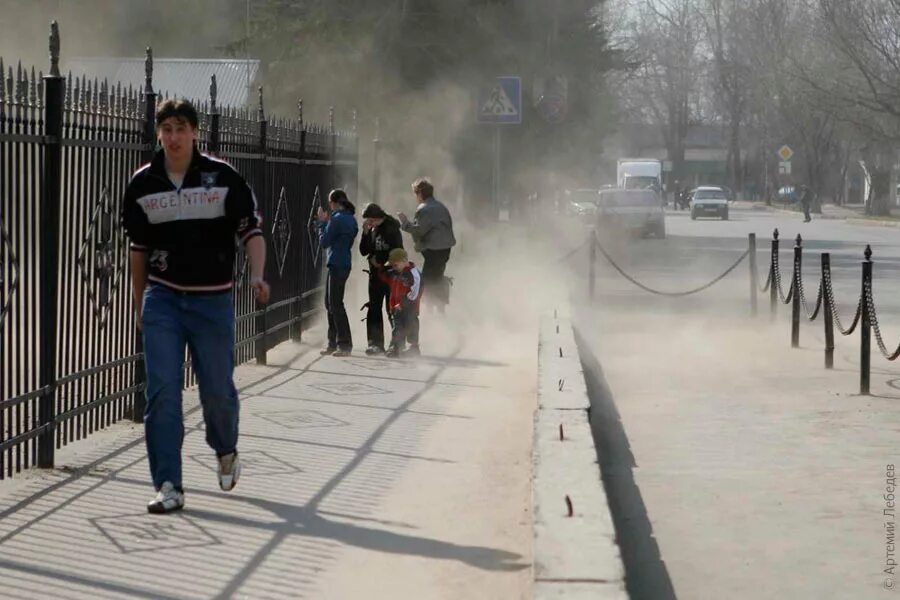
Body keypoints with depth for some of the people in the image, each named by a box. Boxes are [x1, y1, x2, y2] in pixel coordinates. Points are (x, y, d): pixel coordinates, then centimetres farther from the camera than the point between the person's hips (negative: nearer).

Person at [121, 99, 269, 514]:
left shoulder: (223, 177, -4)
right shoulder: (142, 184, 3)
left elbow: (251, 231, -2)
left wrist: (257, 275, -19)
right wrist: (139, 303, 18)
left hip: (213, 300, -1)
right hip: (162, 300, 1)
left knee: (217, 389, 5)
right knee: (162, 392, -7)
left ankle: (225, 451, 37)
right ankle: (168, 485, -4)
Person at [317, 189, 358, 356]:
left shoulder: (336, 219, -15)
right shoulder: (351, 219, 13)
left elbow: (324, 242, -12)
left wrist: (322, 222, -1)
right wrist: (326, 222, 12)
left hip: (336, 265, -9)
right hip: (345, 264, 9)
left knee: (335, 304, -5)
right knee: (331, 304, 16)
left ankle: (345, 345, -6)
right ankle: (333, 344, 19)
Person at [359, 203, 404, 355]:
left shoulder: (392, 229, -9)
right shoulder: (372, 231, 11)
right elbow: (363, 251, 8)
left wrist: (379, 259, -6)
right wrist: (365, 233, -3)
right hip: (376, 274, 7)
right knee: (374, 309, 2)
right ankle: (376, 343, 3)